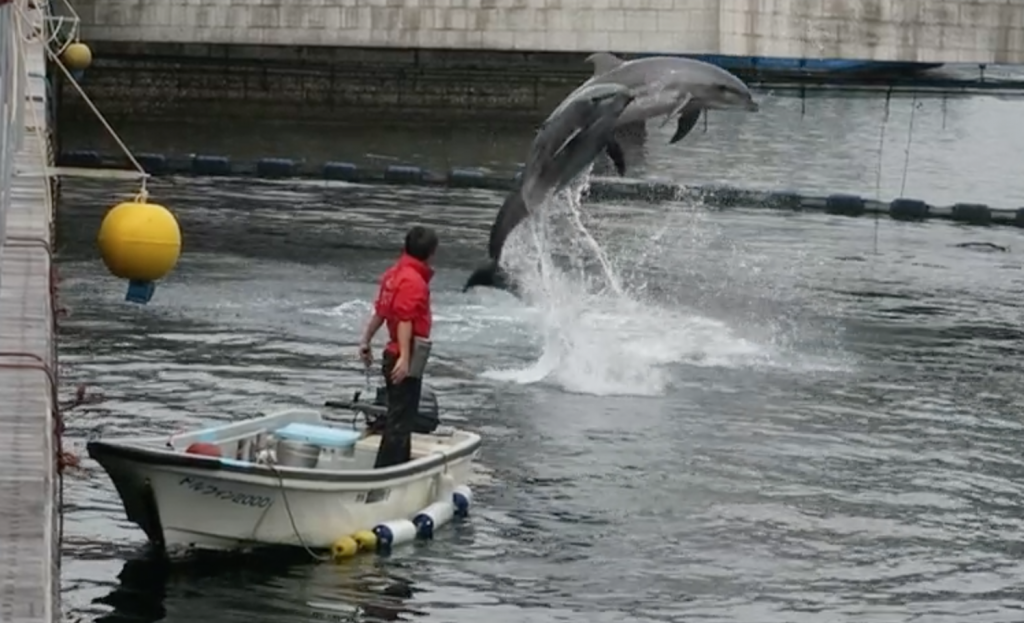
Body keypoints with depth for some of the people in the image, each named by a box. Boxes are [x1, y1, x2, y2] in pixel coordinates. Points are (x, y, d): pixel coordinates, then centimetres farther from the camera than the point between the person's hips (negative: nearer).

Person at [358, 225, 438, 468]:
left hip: (394, 355, 10)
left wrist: (366, 342, 23)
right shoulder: (413, 281, -18)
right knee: (399, 421, -8)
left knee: (400, 418, 19)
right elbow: (405, 321, -25)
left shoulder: (395, 273, 10)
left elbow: (380, 312, 17)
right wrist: (404, 357, -29)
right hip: (405, 359, -10)